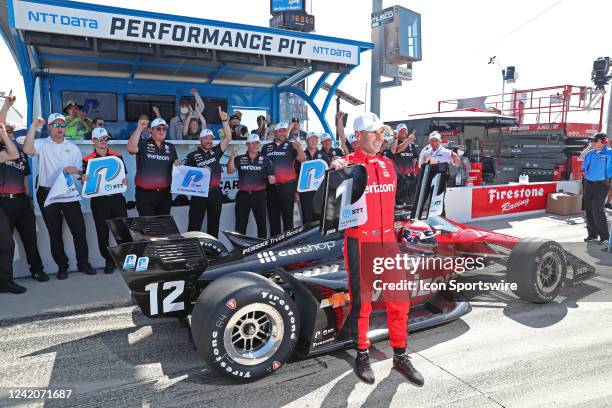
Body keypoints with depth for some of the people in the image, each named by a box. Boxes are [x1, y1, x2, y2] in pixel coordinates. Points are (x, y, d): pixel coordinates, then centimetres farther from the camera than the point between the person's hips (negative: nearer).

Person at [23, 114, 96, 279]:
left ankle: (83, 263, 11)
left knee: (79, 228, -1)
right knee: (55, 232, 7)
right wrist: (33, 127, -19)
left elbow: (80, 171, 9)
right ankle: (62, 266, 18)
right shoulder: (42, 144, 2)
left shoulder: (73, 147, 10)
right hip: (47, 194, -1)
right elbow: (27, 150, -20)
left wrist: (74, 171, -14)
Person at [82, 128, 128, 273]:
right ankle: (108, 261, 19)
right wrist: (84, 180, -19)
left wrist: (124, 181, -8)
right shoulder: (87, 160, 1)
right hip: (99, 200, -1)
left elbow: (124, 176, 13)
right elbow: (86, 183, 3)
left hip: (117, 198, 1)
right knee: (102, 233, 6)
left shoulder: (117, 156, 7)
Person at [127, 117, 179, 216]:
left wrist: (178, 164, -6)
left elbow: (176, 164, 18)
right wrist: (139, 128, -23)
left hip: (165, 193, 4)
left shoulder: (170, 147, 11)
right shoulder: (143, 144, -2)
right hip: (145, 193, -4)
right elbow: (130, 148, -23)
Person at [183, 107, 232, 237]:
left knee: (213, 226, 12)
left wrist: (224, 120, -6)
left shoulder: (215, 152, 8)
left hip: (215, 194, 3)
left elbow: (228, 138, 2)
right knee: (194, 226, -2)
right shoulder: (192, 156, 0)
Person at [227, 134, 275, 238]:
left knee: (261, 223, 4)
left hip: (259, 195, 0)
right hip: (243, 195, 1)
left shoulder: (265, 160, 6)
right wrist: (232, 156, -18)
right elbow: (230, 171, -5)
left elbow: (272, 177, 4)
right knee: (240, 224, 6)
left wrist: (271, 179, -20)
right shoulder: (239, 159, 7)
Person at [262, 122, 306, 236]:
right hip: (271, 186, 3)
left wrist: (299, 148, -24)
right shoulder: (266, 147, 13)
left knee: (287, 215, -1)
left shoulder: (291, 146, 5)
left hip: (287, 185, -3)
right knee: (273, 216, 8)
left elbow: (302, 159, -6)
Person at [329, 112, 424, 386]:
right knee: (362, 301, 7)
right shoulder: (347, 165, -8)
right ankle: (362, 356, 26)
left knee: (399, 298, 10)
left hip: (387, 240, 6)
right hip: (359, 242, -5)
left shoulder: (388, 164, 11)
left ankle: (400, 356, 28)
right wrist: (333, 173, -33)